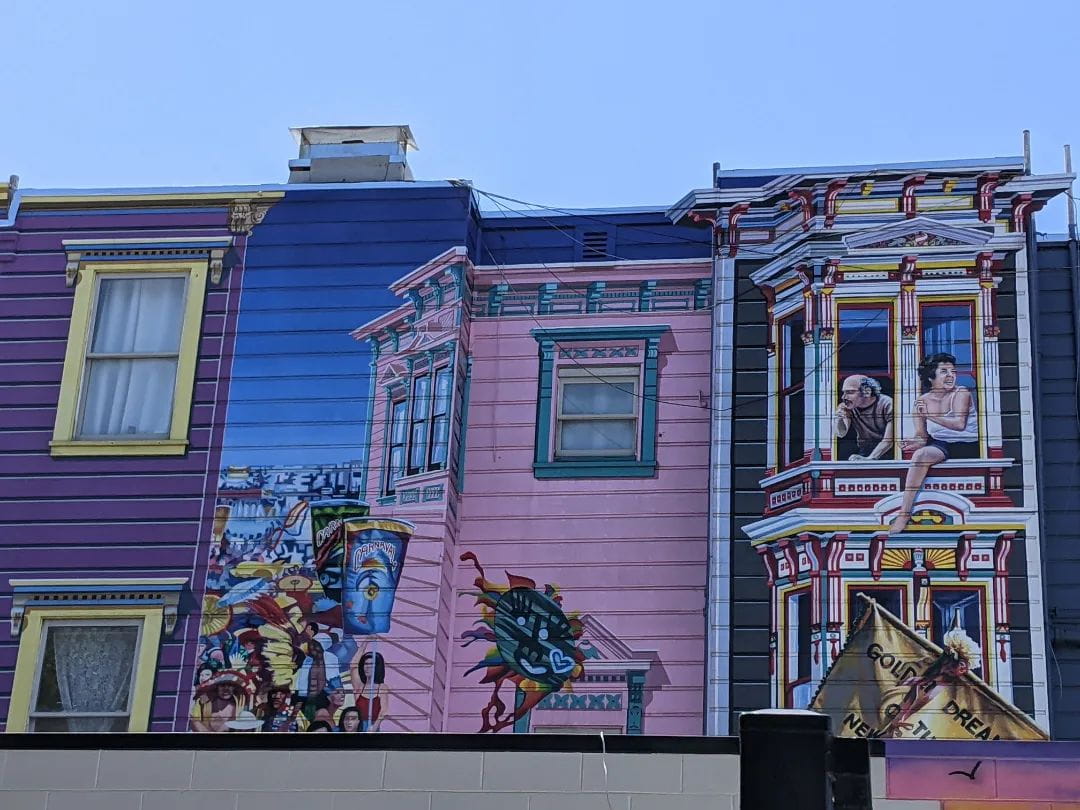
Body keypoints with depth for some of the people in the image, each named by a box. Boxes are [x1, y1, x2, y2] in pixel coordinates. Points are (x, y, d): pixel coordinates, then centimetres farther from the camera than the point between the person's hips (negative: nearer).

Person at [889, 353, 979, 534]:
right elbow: (921, 435, 8)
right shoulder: (921, 402, 7)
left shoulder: (961, 393, -4)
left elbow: (959, 424, -19)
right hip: (939, 444, 3)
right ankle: (904, 513, -29)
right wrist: (917, 442, -16)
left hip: (966, 446, -3)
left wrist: (930, 415, -20)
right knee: (920, 453, -28)